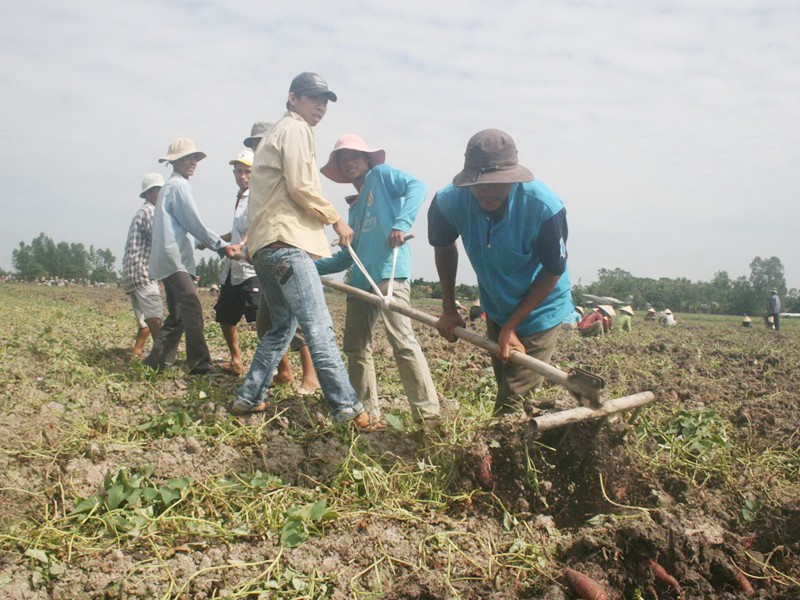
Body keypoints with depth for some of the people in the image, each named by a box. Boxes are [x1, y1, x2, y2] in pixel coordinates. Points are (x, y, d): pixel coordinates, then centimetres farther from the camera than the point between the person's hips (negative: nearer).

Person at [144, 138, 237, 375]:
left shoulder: (169, 186, 25)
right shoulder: (179, 185, -6)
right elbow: (194, 224, -11)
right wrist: (222, 246, -6)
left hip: (170, 260, 11)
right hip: (174, 258, -11)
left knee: (178, 315, 13)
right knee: (192, 308, -20)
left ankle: (156, 362, 16)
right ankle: (200, 364, -26)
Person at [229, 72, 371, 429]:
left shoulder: (276, 133, 30)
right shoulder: (296, 129, -2)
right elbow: (300, 187, -13)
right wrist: (335, 219, -4)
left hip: (266, 245, 11)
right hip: (286, 242, -11)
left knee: (283, 325, 16)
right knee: (319, 328, -16)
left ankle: (248, 398, 19)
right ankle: (347, 407, -20)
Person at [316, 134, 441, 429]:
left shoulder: (381, 174, 9)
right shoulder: (355, 207, 27)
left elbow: (416, 186, -10)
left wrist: (402, 223, -25)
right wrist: (312, 267, 23)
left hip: (389, 271, -9)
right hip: (361, 279, 9)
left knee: (402, 339, -17)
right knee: (355, 345, 10)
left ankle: (428, 413, -13)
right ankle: (366, 410, 21)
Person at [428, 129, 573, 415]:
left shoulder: (544, 207, -33)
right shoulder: (449, 202, -24)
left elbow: (553, 271, -20)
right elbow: (444, 247, -1)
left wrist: (511, 326, -19)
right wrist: (448, 309, -1)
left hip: (540, 310, -4)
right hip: (496, 309, 4)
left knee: (513, 404, -7)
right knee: (506, 388, 23)